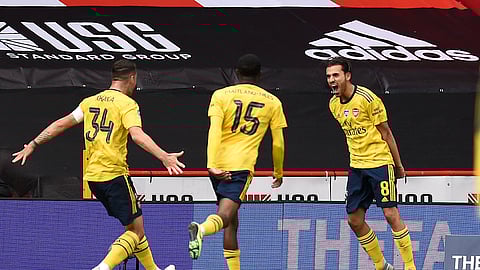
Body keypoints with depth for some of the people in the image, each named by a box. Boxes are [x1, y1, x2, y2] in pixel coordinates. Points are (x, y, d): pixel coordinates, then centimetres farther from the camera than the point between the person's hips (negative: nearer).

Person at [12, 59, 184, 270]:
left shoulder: (91, 102, 13)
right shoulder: (127, 104, -7)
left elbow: (61, 124, 14)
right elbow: (137, 135, -24)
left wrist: (33, 144, 22)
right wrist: (164, 157, -32)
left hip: (93, 176, 8)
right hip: (114, 174, -8)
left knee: (134, 227, 19)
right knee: (136, 231, -4)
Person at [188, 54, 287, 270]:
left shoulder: (221, 95, 8)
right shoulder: (272, 103, 10)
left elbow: (214, 131, -6)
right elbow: (278, 144, 12)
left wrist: (211, 165, -15)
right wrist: (278, 173, 27)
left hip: (218, 165, 3)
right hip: (242, 164, -3)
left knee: (231, 220, 18)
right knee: (225, 215, -17)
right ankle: (202, 229, -50)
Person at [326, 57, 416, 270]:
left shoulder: (367, 99, -13)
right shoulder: (334, 104, 6)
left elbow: (386, 133, -7)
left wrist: (398, 166, -3)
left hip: (380, 162, -7)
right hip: (356, 166, 7)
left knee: (390, 214, -12)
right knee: (354, 220, 4)